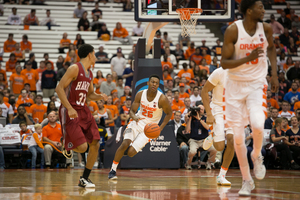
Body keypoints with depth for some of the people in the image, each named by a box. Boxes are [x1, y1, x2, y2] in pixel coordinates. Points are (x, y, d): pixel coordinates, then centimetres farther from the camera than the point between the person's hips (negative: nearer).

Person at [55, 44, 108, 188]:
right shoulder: (75, 68, -12)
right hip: (70, 111, -9)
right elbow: (59, 88, -18)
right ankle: (66, 145, 18)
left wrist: (100, 97, 4)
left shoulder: (89, 73, 14)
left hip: (83, 110, 9)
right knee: (82, 147, -17)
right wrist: (70, 108, -26)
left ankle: (84, 179, 11)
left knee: (95, 145, 1)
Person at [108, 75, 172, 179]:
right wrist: (134, 117, -26)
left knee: (130, 153, -13)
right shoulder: (140, 94, -9)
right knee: (125, 144, -20)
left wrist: (160, 128, -14)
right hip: (137, 122, 2)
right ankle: (113, 170, -6)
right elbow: (132, 110, -1)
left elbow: (169, 113, -3)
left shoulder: (162, 99, -17)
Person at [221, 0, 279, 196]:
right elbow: (224, 63, -14)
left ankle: (257, 156, 7)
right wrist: (248, 58, -27)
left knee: (257, 125, -25)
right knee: (238, 136, 2)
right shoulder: (233, 30, -14)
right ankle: (247, 181, 16)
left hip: (257, 84, 1)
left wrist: (274, 74, 8)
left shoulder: (266, 28, -4)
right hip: (236, 85, -1)